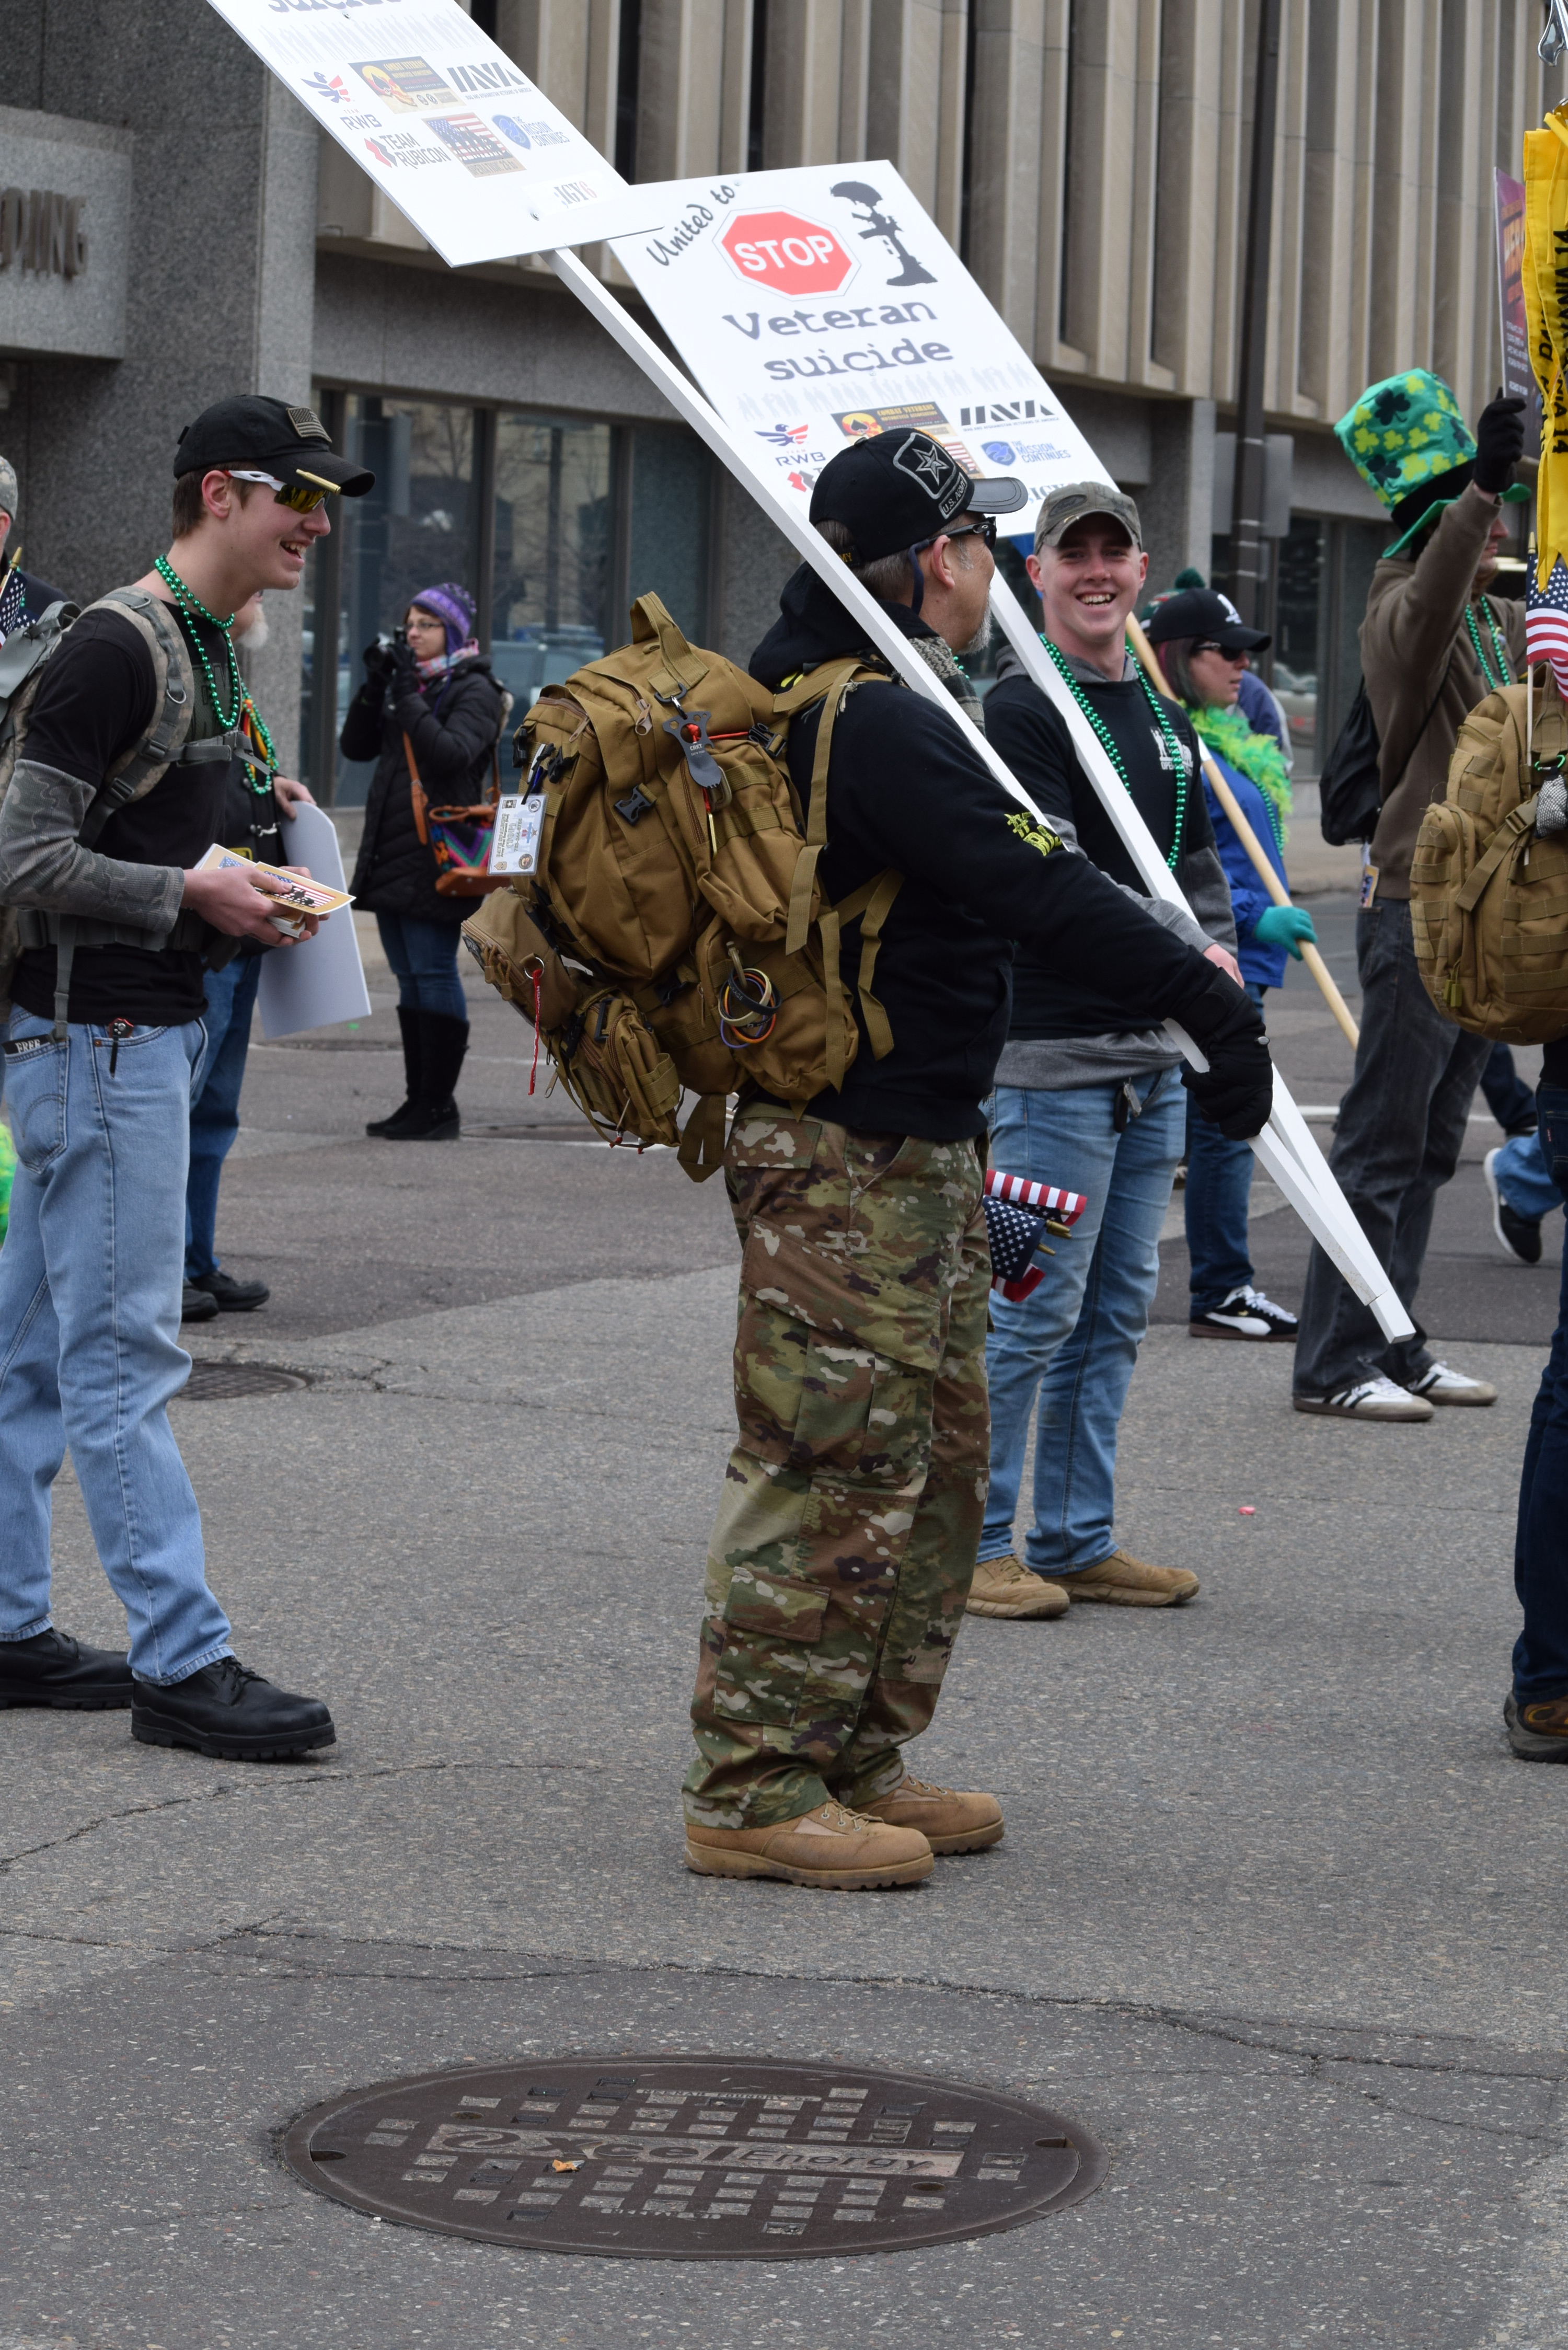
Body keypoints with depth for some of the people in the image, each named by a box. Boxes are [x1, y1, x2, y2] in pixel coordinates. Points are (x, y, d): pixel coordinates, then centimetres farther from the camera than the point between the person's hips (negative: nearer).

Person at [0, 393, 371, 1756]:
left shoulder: (207, 647, 15)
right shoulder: (117, 647, -16)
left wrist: (242, 900, 10)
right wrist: (193, 897, -15)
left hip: (150, 1027, 10)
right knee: (126, 1352, -7)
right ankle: (181, 1661, -5)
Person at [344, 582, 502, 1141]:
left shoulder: (474, 690, -5)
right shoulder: (406, 683, 16)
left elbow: (453, 754, -20)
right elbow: (356, 746, 11)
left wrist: (408, 698, -20)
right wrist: (375, 685, 0)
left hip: (437, 855, -8)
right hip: (391, 853, 8)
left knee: (434, 974, -8)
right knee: (410, 978, 10)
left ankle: (440, 1107, -6)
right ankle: (418, 1101, 14)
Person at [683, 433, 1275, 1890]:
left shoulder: (811, 691, 13)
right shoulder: (872, 724, -20)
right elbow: (1034, 892, -26)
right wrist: (1207, 1001, -23)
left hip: (915, 1153, 11)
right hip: (848, 1158, -11)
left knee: (931, 1466, 16)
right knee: (835, 1472, -6)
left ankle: (858, 1762, 24)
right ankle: (755, 1790, -1)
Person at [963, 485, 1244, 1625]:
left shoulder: (1161, 712, 17)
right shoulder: (1023, 708, -10)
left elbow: (1196, 856, 21)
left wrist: (1220, 949, 0)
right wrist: (1185, 956, -24)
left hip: (1154, 1053, 8)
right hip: (1052, 1053, -8)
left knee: (1117, 1309, 11)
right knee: (1034, 1306, -6)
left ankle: (1077, 1540, 19)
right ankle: (975, 1541, 3)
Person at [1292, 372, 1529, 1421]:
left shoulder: (1506, 618, 16)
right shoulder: (1403, 609, -11)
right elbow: (1430, 602, -35)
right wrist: (1479, 488, -46)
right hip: (1419, 902, -9)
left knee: (1433, 1145, 13)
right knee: (1384, 1142, -7)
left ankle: (1395, 1345, 20)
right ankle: (1336, 1362, -4)